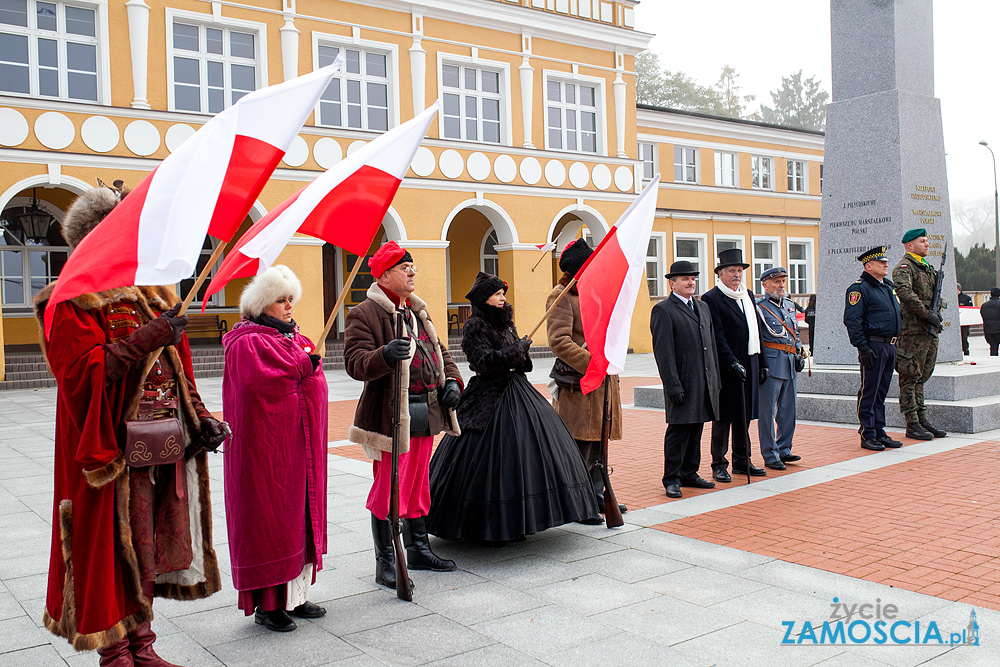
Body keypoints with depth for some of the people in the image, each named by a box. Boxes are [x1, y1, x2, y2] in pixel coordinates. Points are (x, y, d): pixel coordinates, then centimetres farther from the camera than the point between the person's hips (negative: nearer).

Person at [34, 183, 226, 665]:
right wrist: (146, 339, -23)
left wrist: (201, 419, 5)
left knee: (147, 549, 13)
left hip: (165, 446, 7)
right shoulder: (71, 302, -5)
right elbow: (84, 371, -19)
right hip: (113, 450, -6)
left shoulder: (153, 296, 16)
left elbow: (178, 369, 16)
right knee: (114, 550, 1)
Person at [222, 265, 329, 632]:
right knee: (269, 517, -3)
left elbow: (314, 379, 18)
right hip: (266, 446, -8)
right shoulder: (247, 343, -10)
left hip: (298, 444, 8)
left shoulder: (295, 338, 16)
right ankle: (267, 604, 6)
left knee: (298, 514, 11)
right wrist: (303, 366, -13)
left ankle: (294, 594, 19)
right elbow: (260, 384, -22)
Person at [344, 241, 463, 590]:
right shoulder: (365, 313, -9)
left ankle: (419, 548, 31)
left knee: (418, 483, 18)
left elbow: (438, 350, 25)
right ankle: (385, 562, 9)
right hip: (391, 413, -8)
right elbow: (355, 362, -18)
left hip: (426, 411, 8)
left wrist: (451, 381, 8)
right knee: (389, 488, -3)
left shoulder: (418, 310, 18)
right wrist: (384, 355, -37)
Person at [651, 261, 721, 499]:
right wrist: (672, 386, -18)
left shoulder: (703, 307, 18)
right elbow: (663, 352, -12)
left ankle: (689, 474, 22)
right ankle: (672, 479, 6)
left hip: (704, 383, 7)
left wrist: (716, 379, 15)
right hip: (683, 384, -7)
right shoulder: (663, 310, -6)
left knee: (696, 429, 12)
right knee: (678, 430, -3)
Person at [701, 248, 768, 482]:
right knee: (723, 418, 0)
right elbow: (716, 336, -15)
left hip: (749, 365, 7)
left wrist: (762, 362, 12)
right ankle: (719, 464, 8)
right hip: (725, 368, -7)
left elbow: (756, 331, 17)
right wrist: (733, 363, -20)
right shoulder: (711, 299, -9)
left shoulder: (748, 295, 15)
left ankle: (742, 461, 24)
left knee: (744, 416, 14)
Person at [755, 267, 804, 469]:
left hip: (790, 365, 8)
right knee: (768, 411, -2)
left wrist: (799, 354, 13)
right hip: (771, 364, -7)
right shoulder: (759, 307, -7)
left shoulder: (789, 305, 16)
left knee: (788, 410, 12)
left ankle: (784, 450, 24)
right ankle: (770, 455, 5)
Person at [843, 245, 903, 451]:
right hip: (873, 346, -8)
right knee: (869, 392, -3)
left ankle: (880, 432, 19)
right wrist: (863, 348, -20)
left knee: (881, 392, 13)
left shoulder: (889, 287, 18)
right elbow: (852, 320, -15)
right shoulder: (859, 288, -9)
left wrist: (895, 345, 19)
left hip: (890, 347, 8)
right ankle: (867, 436, 3)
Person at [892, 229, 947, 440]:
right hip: (913, 330, -9)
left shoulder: (928, 268, 21)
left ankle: (923, 419, 19)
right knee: (910, 378, -4)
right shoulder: (904, 267, -7)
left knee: (921, 377, 13)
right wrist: (927, 314, -23)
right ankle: (912, 425, -1)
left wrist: (940, 302, 5)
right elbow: (905, 292, -24)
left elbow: (935, 294, 28)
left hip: (931, 331, 9)